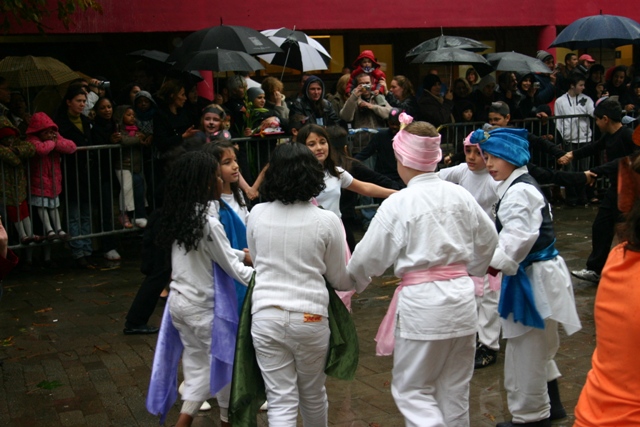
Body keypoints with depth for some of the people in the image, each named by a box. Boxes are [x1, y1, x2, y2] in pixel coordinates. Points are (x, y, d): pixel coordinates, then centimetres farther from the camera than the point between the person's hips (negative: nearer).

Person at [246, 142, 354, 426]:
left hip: (265, 316, 1)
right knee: (313, 395, 21)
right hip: (309, 318, -1)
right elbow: (340, 279, 2)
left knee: (280, 402, 5)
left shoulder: (257, 215, -2)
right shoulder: (326, 221, -9)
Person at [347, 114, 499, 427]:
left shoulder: (398, 204, -13)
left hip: (421, 302, -5)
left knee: (412, 390, 7)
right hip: (462, 298, 6)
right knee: (455, 390, 18)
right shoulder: (459, 195, 1)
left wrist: (351, 283, 13)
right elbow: (487, 240, 14)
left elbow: (369, 258, -8)